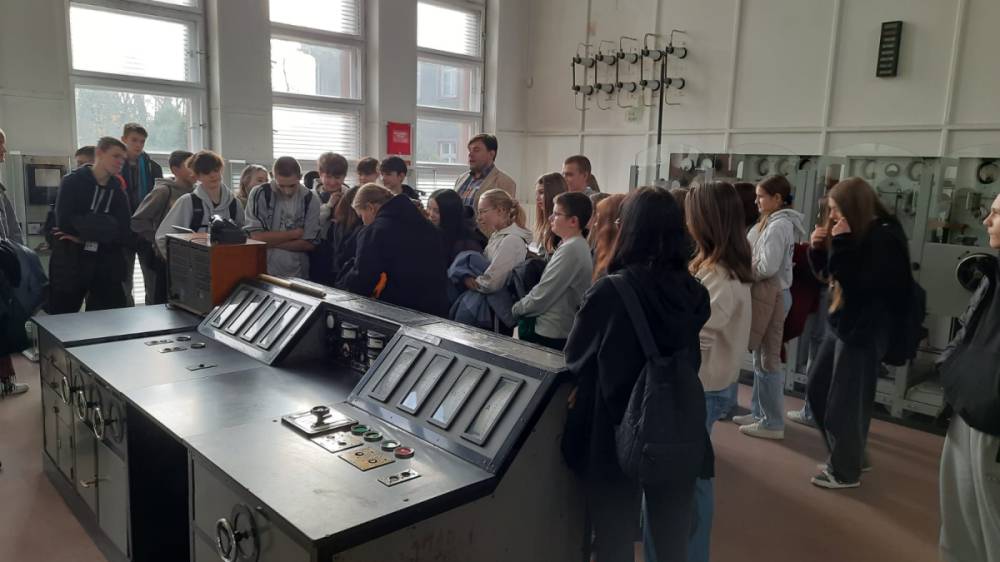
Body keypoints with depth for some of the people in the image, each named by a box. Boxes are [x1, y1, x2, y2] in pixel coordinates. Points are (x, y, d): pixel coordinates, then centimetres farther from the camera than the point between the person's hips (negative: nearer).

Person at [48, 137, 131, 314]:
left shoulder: (118, 190, 9)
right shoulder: (72, 181, -2)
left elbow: (124, 233, -4)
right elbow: (64, 221, -17)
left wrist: (83, 235, -13)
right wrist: (106, 226, -13)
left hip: (107, 269, 3)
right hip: (69, 266, -3)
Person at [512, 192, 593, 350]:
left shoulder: (570, 249, -20)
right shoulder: (579, 246, 10)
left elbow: (541, 296, -19)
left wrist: (516, 308, -3)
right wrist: (521, 307, 9)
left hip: (550, 335, -9)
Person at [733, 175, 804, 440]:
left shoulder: (778, 225, -17)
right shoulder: (775, 223, 14)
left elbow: (767, 267, -22)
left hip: (771, 295, -10)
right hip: (767, 294, 10)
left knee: (768, 358, -3)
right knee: (761, 356, 15)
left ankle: (773, 423, 6)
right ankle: (760, 412, 26)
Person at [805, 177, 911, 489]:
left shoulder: (884, 238, -17)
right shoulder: (855, 234, 8)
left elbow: (857, 283, -26)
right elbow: (828, 272, 14)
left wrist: (841, 244, -25)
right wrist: (818, 248, -3)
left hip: (866, 331, -9)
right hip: (843, 324, 9)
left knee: (844, 403, 0)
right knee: (817, 390, 16)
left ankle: (846, 471, 18)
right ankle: (848, 455, 32)